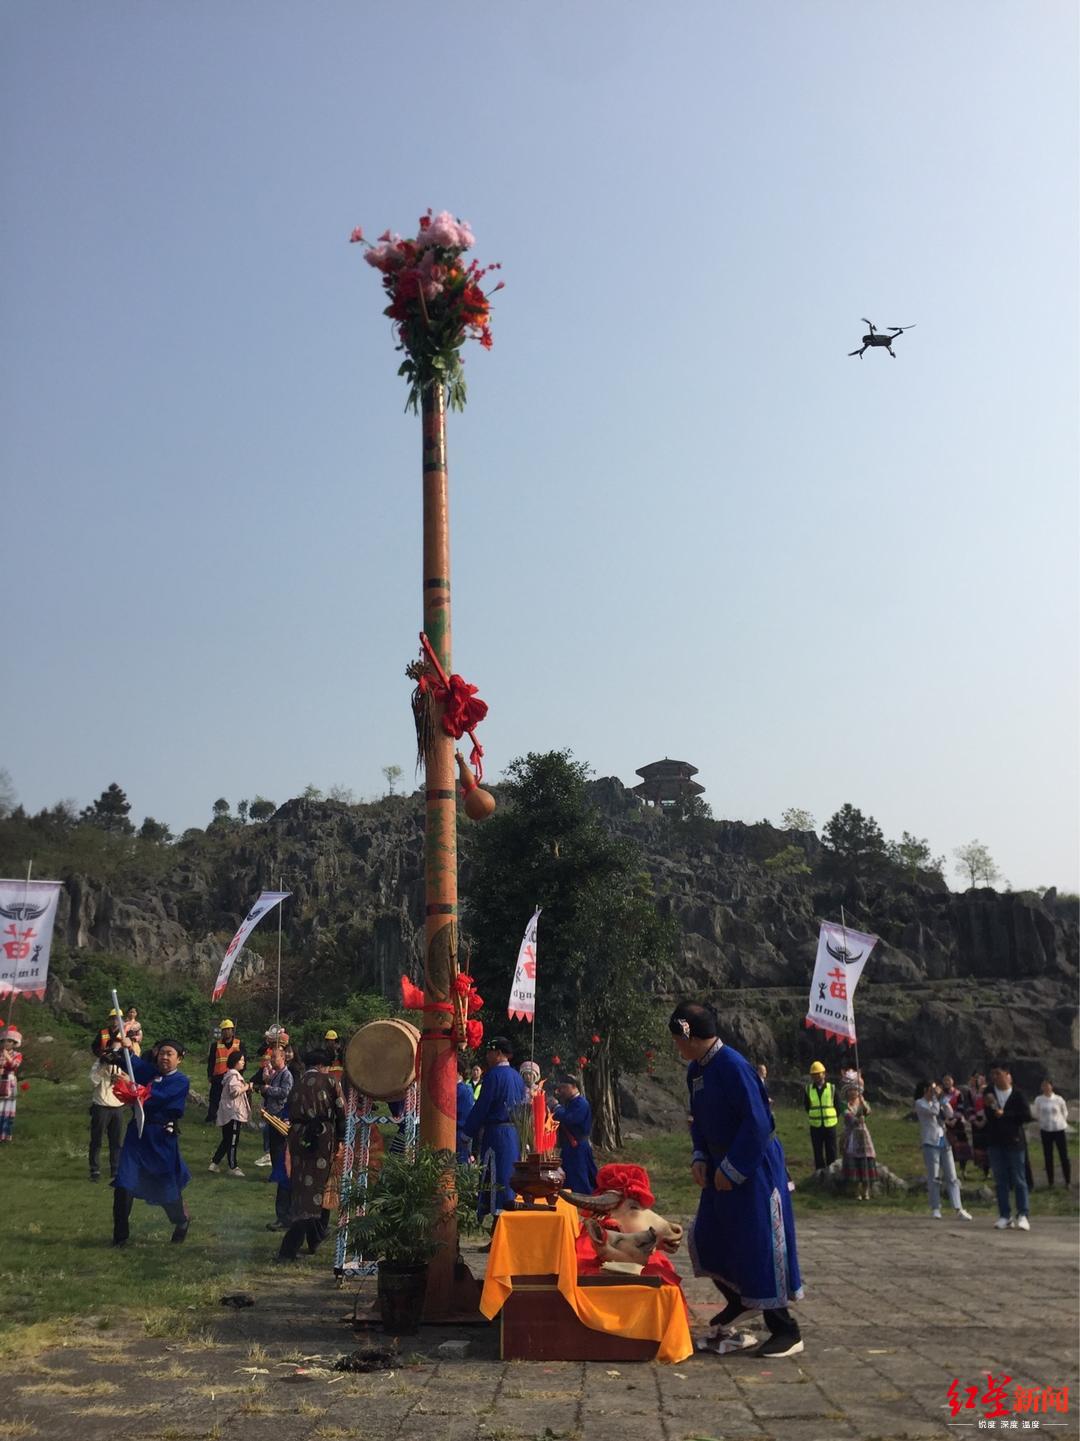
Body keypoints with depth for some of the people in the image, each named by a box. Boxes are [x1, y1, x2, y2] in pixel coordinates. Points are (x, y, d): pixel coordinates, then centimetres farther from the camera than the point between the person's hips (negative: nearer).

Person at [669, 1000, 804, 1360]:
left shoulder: (732, 1066, -24)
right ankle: (738, 1300, 37)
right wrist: (700, 1157, 2)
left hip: (754, 1167, -9)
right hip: (722, 1166, 9)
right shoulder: (696, 1070, 4)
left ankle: (786, 1331, 11)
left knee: (758, 1244, -3)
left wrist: (732, 1169, -19)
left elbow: (758, 1123, -26)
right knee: (706, 1238, 15)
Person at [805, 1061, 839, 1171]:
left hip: (830, 1125, -1)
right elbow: (806, 1105, 14)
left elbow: (838, 1105, 6)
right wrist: (813, 1116, 10)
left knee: (831, 1151, 3)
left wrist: (835, 1118, 4)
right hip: (815, 1125, 1)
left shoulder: (832, 1088, -2)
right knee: (818, 1152, 6)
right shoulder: (808, 1089, 1)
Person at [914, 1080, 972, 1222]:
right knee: (934, 1178, -3)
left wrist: (942, 1099, 4)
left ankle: (958, 1209, -4)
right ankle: (935, 1209, 5)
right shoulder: (920, 1103, -1)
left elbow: (950, 1113, 7)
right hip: (931, 1143, -6)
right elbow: (933, 1111, -17)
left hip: (944, 1142, 6)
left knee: (952, 1177, -1)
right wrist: (936, 1097, -5)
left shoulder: (937, 1102, 19)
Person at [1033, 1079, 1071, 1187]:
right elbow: (1036, 1115, 6)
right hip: (1045, 1130, 1)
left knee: (1064, 1156, 1)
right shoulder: (1038, 1100, -2)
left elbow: (1065, 1113, 7)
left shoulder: (1058, 1099, -5)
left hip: (1059, 1129, -1)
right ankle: (1050, 1181, 17)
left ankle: (1068, 1181, 13)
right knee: (1048, 1157, 7)